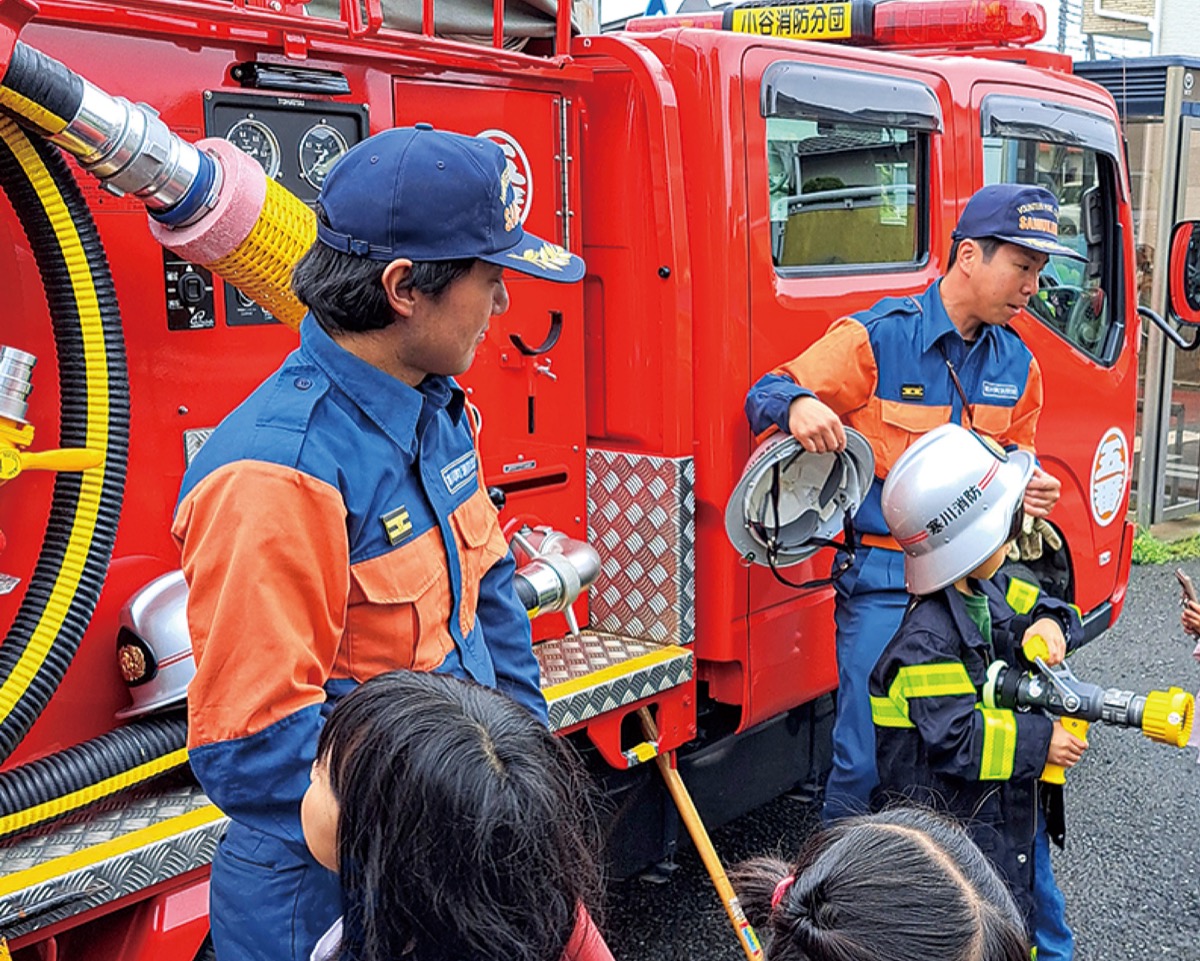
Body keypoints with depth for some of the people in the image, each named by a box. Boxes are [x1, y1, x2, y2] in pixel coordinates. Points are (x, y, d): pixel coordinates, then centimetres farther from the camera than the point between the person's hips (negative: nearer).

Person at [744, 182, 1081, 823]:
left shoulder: (1017, 365, 13)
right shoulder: (877, 337, -8)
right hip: (884, 583, -6)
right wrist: (799, 405, -31)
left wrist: (1025, 489, 4)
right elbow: (767, 395, -7)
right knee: (868, 756, -5)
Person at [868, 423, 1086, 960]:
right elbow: (956, 739, -28)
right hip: (956, 825, -9)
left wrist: (1048, 624, -9)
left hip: (1018, 808, 9)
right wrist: (1037, 740, -20)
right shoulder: (927, 641, -28)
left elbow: (1036, 607, 15)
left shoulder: (991, 592, -1)